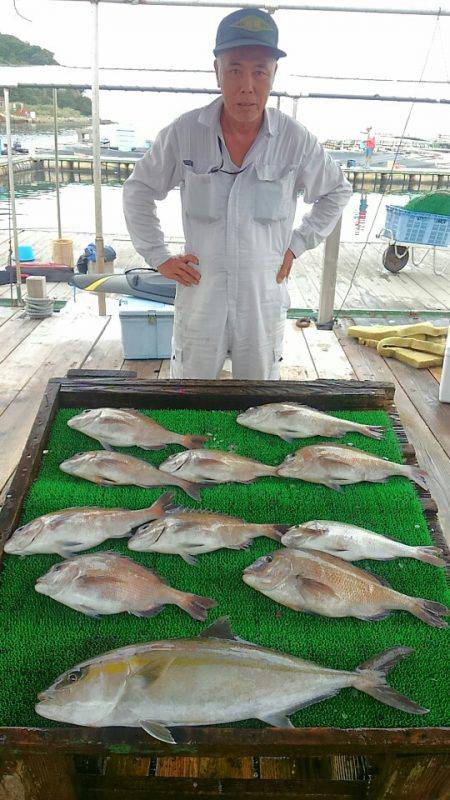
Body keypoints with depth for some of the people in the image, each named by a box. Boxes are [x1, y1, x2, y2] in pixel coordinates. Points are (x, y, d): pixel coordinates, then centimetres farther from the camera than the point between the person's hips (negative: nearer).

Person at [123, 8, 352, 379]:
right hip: (199, 299, 0)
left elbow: (337, 192, 13)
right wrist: (159, 257, 2)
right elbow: (138, 191, 8)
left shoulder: (295, 140, -5)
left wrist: (296, 245, 5)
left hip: (264, 303, 1)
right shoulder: (184, 132, -6)